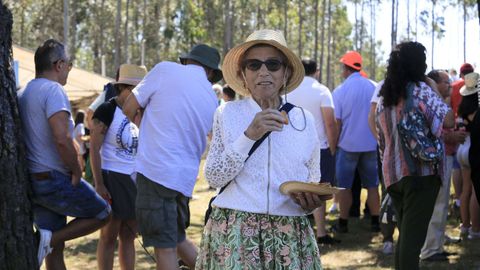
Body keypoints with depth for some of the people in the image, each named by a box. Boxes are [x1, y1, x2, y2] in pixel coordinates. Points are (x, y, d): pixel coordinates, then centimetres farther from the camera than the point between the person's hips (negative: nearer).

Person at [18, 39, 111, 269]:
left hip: (31, 180, 9)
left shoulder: (22, 94, 13)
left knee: (55, 249, 13)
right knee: (102, 214, 9)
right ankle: (47, 238, -6)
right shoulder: (53, 90, -14)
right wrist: (76, 171, -11)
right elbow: (62, 139, -26)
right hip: (55, 179, -8)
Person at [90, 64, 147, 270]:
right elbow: (94, 149, -13)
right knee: (109, 236, -2)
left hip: (134, 180, 7)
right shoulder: (107, 110, -9)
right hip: (112, 179, -7)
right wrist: (99, 184, -18)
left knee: (129, 236, 10)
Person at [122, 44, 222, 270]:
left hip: (156, 170, -6)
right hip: (186, 176, 6)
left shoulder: (166, 70, -2)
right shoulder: (213, 101, 13)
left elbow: (129, 109, -2)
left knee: (165, 248, -1)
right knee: (177, 239, 23)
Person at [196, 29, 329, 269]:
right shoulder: (227, 114, 0)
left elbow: (313, 183, 14)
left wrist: (311, 202, -8)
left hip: (289, 238, 2)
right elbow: (214, 178, -7)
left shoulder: (304, 120, 5)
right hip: (234, 234, -2)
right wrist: (249, 136, -17)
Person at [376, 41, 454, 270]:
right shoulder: (421, 91, -8)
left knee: (404, 234, 18)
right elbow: (448, 121, -19)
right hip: (421, 172, -7)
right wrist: (437, 95, -1)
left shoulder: (384, 98, 14)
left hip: (392, 174, 7)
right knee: (414, 236, -9)